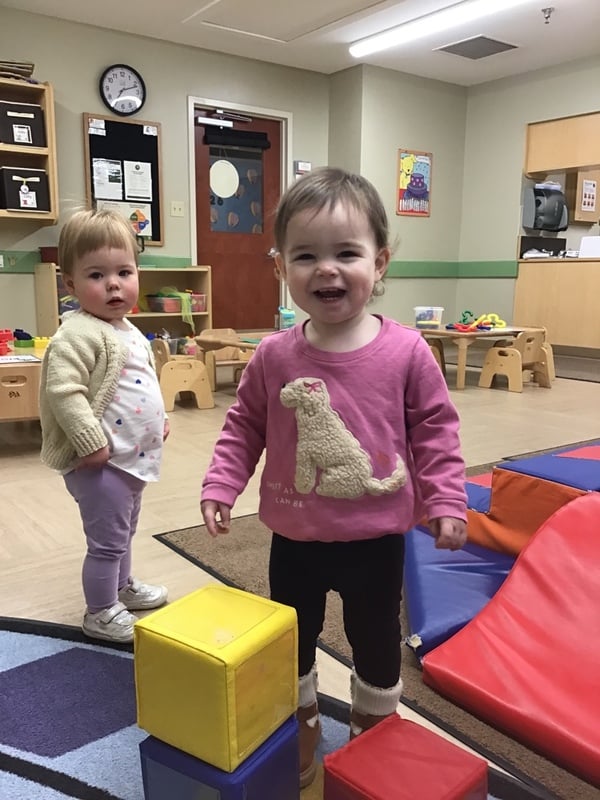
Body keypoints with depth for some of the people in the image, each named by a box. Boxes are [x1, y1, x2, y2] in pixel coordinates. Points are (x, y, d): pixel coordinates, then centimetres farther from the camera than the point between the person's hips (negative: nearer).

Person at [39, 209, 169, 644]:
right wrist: (91, 440, -29)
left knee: (124, 530, 26)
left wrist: (160, 417, 18)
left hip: (132, 457, 10)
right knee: (107, 540, 3)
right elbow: (62, 390, -29)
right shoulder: (80, 333, -21)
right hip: (100, 461, -10)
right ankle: (101, 613, 23)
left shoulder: (128, 331, 11)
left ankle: (123, 586, 46)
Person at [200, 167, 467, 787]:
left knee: (376, 640, 22)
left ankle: (375, 726, 50)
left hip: (377, 540, -1)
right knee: (292, 640, 22)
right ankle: (300, 723, 50)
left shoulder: (406, 351, -14)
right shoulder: (274, 356, -11)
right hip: (295, 539, 2)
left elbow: (435, 430, -4)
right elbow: (243, 427, 1)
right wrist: (219, 486, -8)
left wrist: (445, 501, -7)